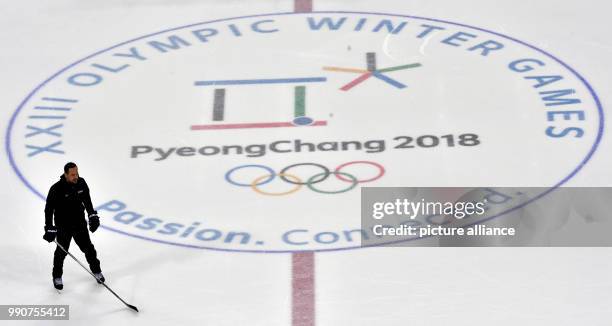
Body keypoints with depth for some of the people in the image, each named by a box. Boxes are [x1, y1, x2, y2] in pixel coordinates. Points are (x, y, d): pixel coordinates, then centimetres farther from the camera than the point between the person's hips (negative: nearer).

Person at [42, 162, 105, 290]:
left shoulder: (81, 183, -9)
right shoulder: (56, 189, -24)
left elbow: (86, 200, 9)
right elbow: (49, 209, -17)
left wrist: (92, 216, 6)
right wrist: (49, 228, -19)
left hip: (79, 223, 4)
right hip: (63, 226, -4)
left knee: (88, 248, 13)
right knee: (61, 251, 4)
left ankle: (96, 270, 34)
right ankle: (57, 276, 26)